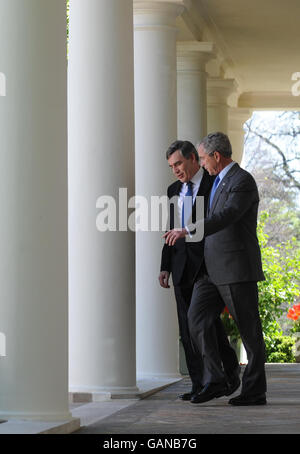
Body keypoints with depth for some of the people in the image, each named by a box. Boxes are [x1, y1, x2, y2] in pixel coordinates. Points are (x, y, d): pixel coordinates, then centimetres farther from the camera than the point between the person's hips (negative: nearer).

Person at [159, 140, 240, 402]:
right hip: (182, 269, 6)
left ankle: (230, 371, 10)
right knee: (188, 328, 3)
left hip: (207, 265, -6)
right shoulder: (174, 191, 17)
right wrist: (165, 267, 12)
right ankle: (199, 385, 7)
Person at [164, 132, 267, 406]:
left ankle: (255, 391, 6)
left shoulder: (243, 181, -12)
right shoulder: (219, 181, 18)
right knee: (198, 320, -4)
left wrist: (188, 231, -35)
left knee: (249, 330, -1)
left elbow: (227, 216, -27)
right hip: (212, 269, 9)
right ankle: (215, 380, -1)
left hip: (237, 269, -9)